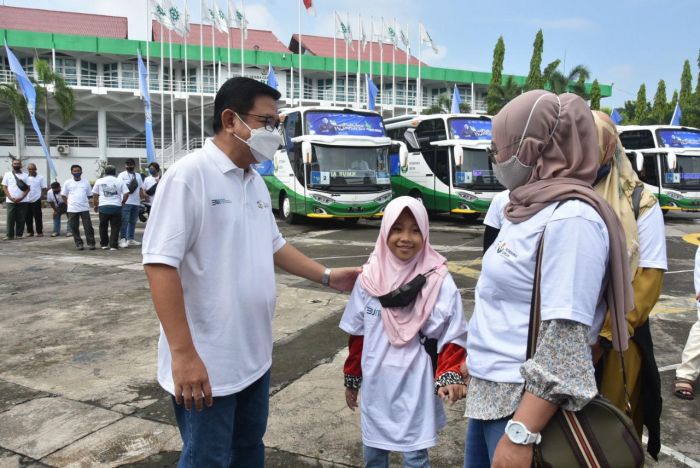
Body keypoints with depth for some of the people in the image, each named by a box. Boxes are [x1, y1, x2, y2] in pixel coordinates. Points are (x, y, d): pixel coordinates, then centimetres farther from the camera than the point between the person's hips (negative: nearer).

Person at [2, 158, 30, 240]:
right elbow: (4, 187, 5)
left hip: (22, 201, 1)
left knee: (21, 219, 2)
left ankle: (19, 234, 9)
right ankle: (9, 235, 0)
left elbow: (28, 188, 5)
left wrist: (21, 198, -8)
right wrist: (11, 198, -8)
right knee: (10, 218, -3)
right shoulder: (7, 174, 8)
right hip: (10, 201, 0)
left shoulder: (25, 175, 8)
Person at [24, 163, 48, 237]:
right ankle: (30, 232, 15)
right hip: (27, 200, 3)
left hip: (36, 200, -3)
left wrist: (43, 195, -11)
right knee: (28, 217, 7)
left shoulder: (40, 178, 2)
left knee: (38, 217, -1)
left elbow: (44, 188, 1)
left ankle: (40, 232, 6)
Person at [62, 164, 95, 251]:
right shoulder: (67, 183, 5)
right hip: (72, 209, 0)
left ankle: (91, 243, 4)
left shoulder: (86, 182, 8)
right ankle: (79, 244, 13)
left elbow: (89, 195, 14)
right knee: (74, 227, 4)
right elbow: (63, 195, 9)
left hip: (84, 208, 0)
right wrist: (69, 204, 2)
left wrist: (85, 202, 4)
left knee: (88, 227, -3)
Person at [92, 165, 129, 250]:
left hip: (103, 206, 1)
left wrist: (95, 205, 20)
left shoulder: (99, 181, 8)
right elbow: (126, 193, -2)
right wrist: (123, 202, 13)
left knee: (103, 226, 14)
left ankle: (104, 244, 20)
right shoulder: (120, 181, 6)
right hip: (116, 206, -1)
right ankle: (113, 245, 2)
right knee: (115, 227, 4)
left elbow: (95, 195, 9)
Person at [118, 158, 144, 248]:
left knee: (133, 222, 10)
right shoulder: (122, 175, 1)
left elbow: (141, 189, 18)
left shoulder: (138, 175, 17)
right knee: (124, 221, -8)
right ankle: (123, 239, -6)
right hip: (126, 202, -5)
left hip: (136, 203, 6)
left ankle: (130, 239, 17)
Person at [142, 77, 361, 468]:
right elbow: (160, 264, -21)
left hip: (255, 355, 8)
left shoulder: (256, 181, 8)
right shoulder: (189, 175, -17)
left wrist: (327, 276, 11)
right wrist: (183, 353, -24)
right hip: (207, 363, -8)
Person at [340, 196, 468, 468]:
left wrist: (449, 377, -21)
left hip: (415, 389, -3)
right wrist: (351, 379, 11)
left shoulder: (439, 281, -13)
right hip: (375, 386, 4)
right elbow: (357, 335, 6)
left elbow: (452, 337, -7)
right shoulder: (369, 278, -4)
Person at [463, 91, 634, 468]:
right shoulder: (532, 209, 8)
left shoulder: (570, 218, -20)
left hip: (527, 401, -8)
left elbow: (565, 339, -25)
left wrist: (520, 434, -25)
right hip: (488, 391, 8)